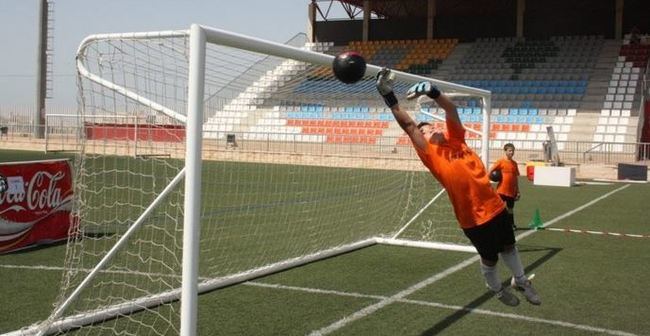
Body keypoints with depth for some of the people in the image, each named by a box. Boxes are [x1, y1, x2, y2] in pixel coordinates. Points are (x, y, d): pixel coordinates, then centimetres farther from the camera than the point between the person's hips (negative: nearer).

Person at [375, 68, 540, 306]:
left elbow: (450, 109, -4)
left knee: (508, 247, 21)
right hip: (473, 218, -4)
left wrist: (431, 91, -19)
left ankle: (520, 281, 47)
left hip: (495, 206, 4)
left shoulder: (455, 140, 5)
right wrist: (388, 96, -19)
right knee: (490, 258, 12)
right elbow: (407, 124, -14)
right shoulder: (430, 153, -8)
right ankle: (498, 290, 42)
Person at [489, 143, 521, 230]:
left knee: (510, 208, 12)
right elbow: (491, 170, -4)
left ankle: (511, 225, 22)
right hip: (501, 190, -4)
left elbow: (516, 178, 13)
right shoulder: (500, 161, -5)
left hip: (511, 191, 4)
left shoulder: (514, 163, 8)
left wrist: (518, 191, 12)